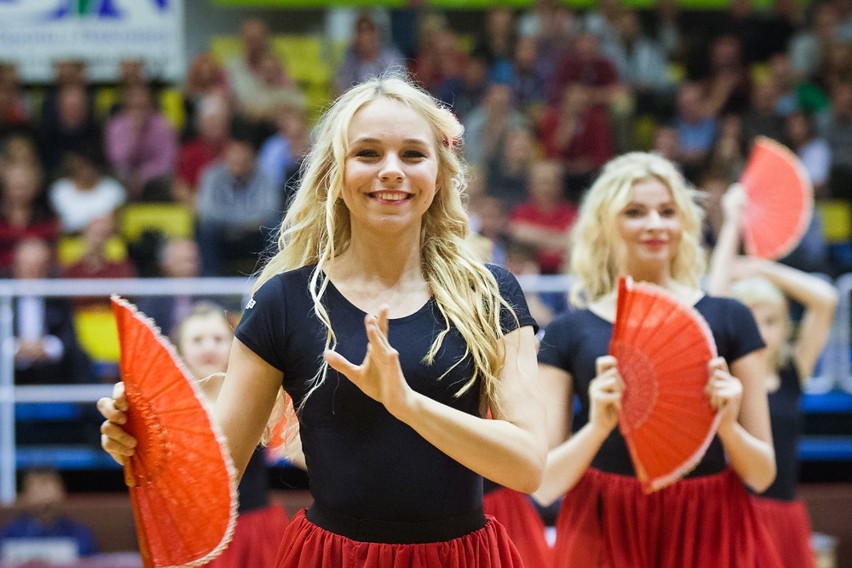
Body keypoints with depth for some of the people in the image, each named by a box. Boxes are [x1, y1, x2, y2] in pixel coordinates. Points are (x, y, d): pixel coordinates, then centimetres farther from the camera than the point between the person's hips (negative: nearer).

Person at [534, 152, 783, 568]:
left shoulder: (728, 320, 3)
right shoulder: (568, 334, 2)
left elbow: (763, 475, 5)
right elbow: (543, 487, -3)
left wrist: (729, 426, -14)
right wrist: (598, 427, -18)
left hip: (711, 534, 1)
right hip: (607, 534, 0)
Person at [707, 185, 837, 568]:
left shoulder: (792, 373, 9)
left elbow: (825, 299, 5)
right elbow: (716, 299, -8)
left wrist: (763, 269, 5)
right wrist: (732, 224, -2)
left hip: (785, 516, 4)